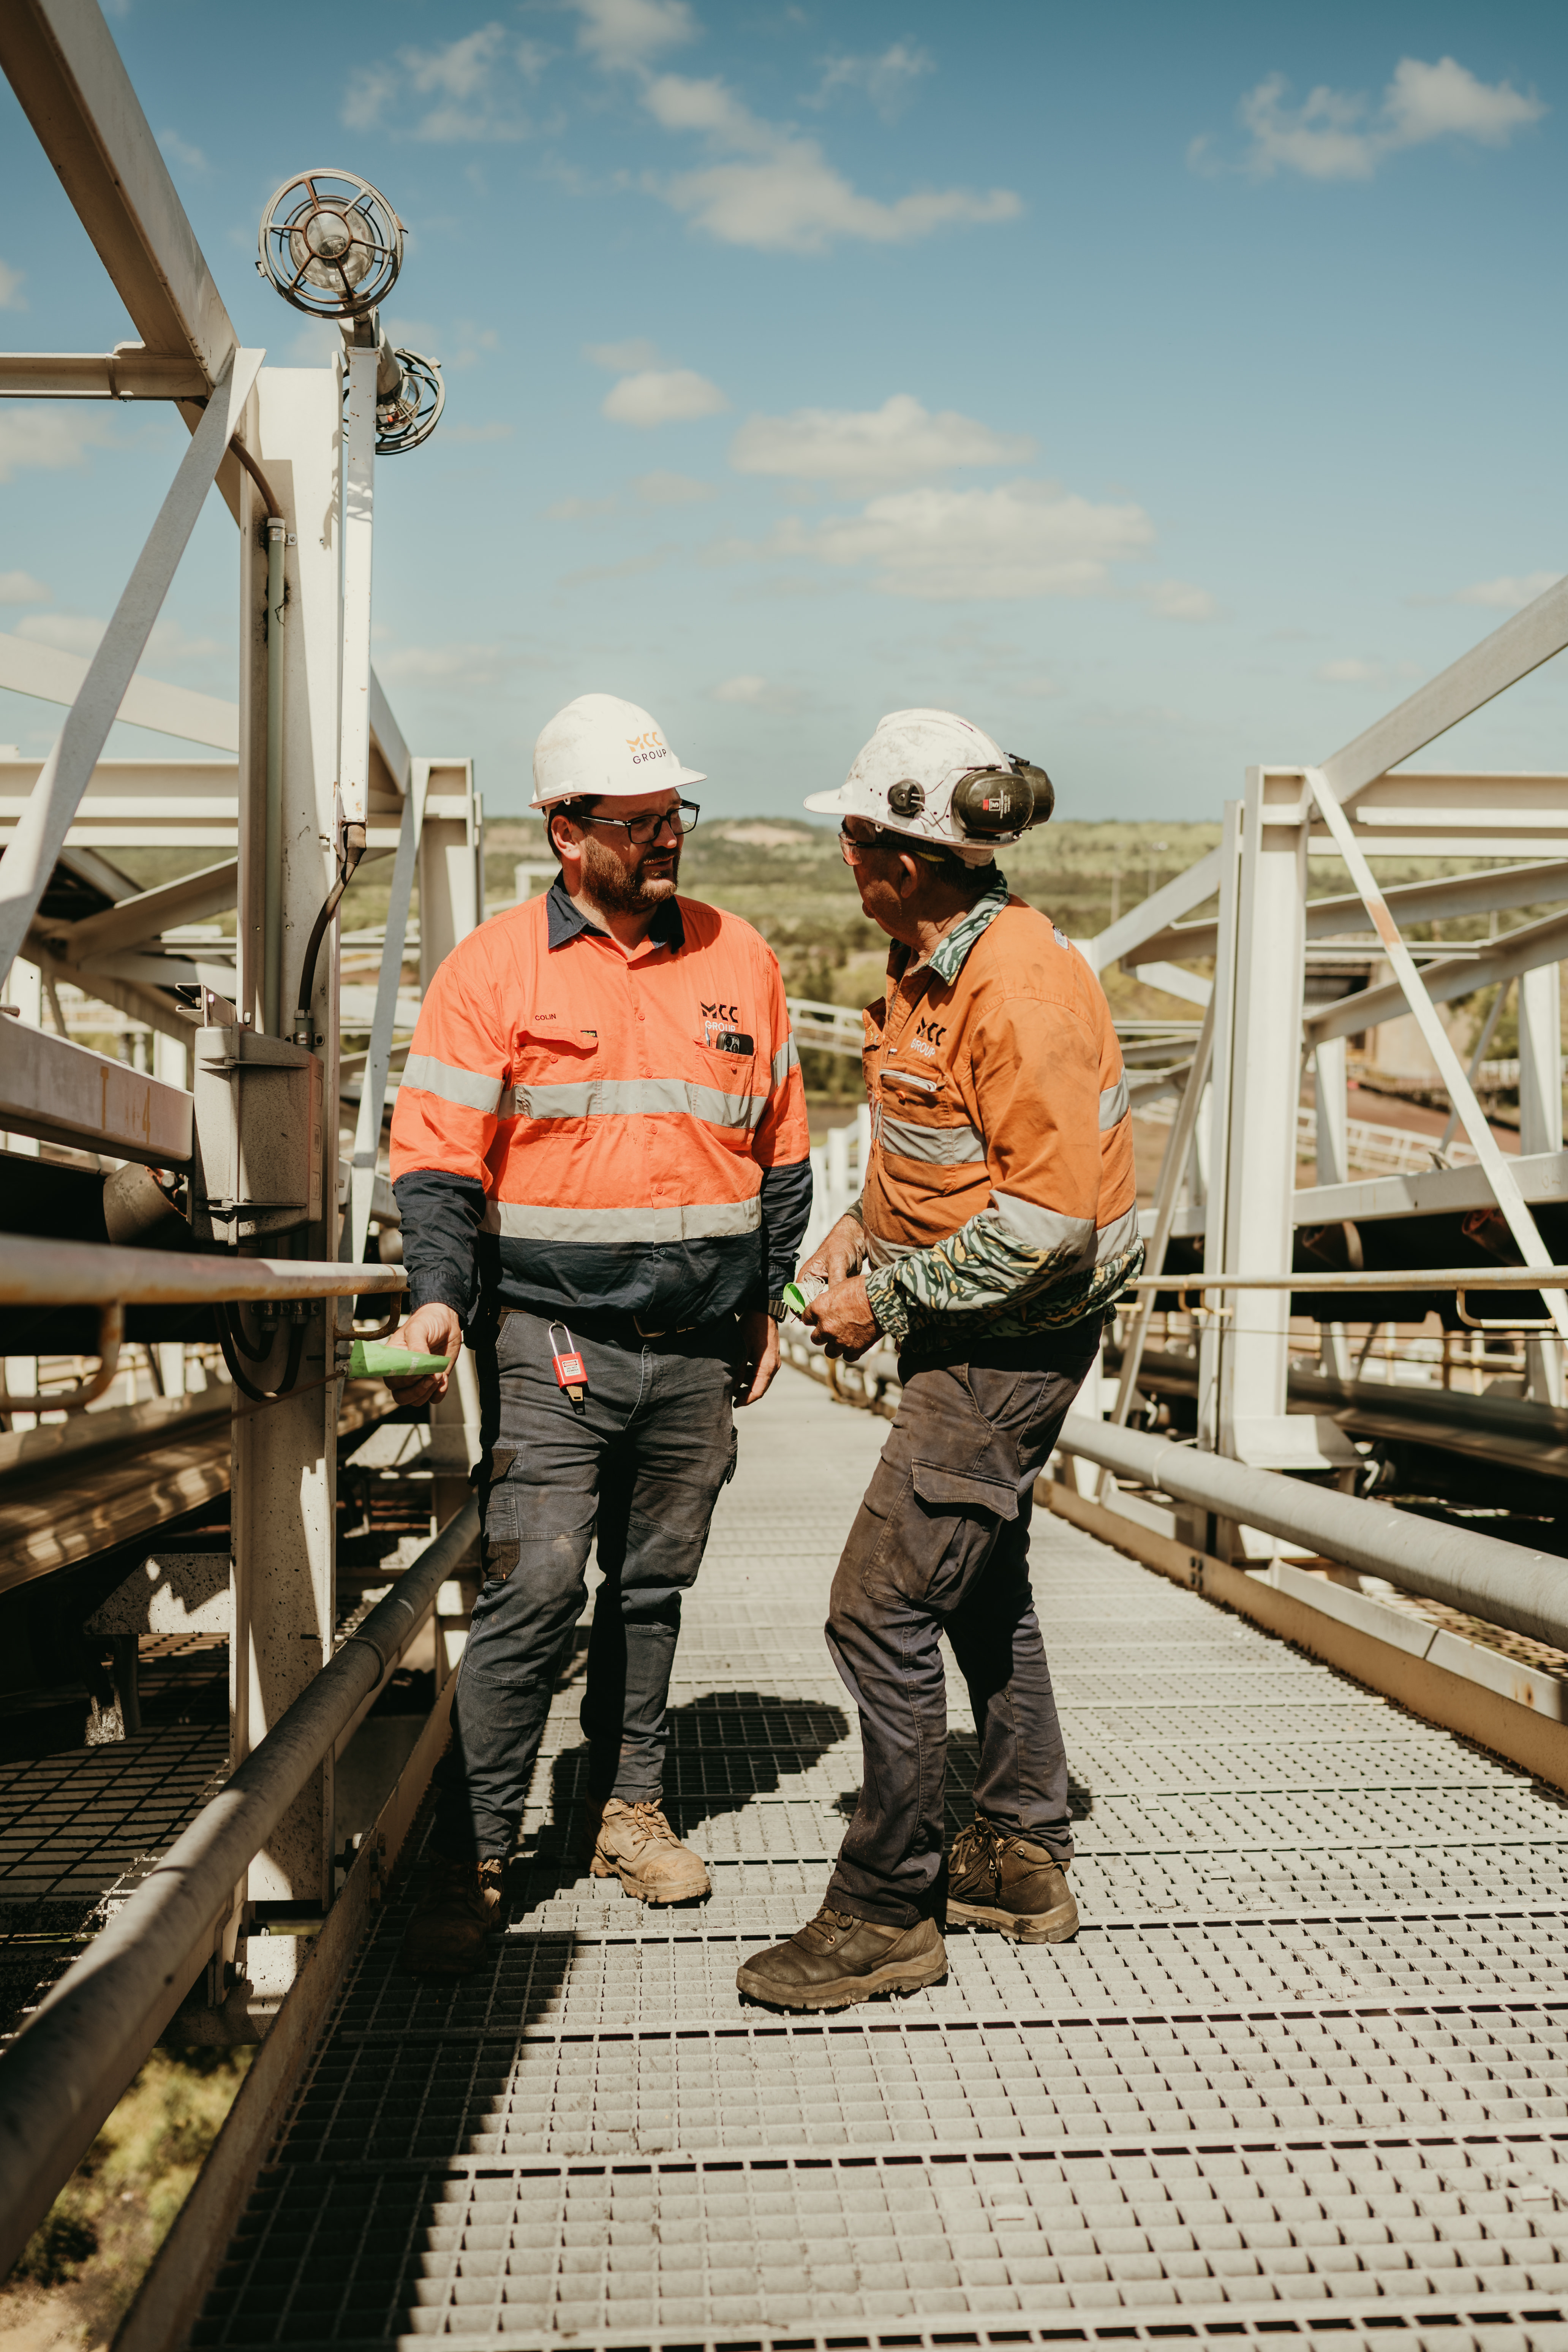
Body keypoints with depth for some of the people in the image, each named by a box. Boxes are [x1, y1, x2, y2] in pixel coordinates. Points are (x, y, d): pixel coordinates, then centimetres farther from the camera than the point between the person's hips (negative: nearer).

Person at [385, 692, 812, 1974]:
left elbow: (780, 1147, 16)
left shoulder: (739, 958, 8)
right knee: (532, 1593, -8)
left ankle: (630, 1807, 30)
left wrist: (772, 1298, 14)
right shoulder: (494, 967, -3)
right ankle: (470, 1859, 5)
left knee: (653, 1587, 14)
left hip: (701, 1346, 4)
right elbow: (436, 1152, -5)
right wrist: (440, 1296, -19)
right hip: (552, 1341, -3)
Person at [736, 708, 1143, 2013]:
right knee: (981, 1581, 20)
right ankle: (1021, 1858, 36)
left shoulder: (1024, 986, -24)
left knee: (883, 1606, -6)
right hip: (971, 1323, 10)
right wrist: (868, 1227, 5)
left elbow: (1052, 1211, -27)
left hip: (1013, 1341, -10)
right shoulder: (927, 964, 6)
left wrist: (891, 1298, -20)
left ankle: (887, 1913, 10)